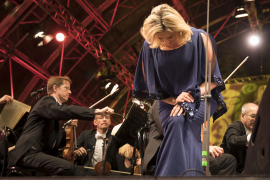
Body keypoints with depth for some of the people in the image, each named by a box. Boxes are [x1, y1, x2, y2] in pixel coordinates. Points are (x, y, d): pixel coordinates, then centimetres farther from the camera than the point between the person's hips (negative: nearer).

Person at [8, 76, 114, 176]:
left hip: (41, 153, 10)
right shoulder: (46, 102, -3)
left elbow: (55, 142, 21)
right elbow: (67, 111, -27)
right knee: (68, 168, -30)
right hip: (29, 153, -10)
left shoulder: (53, 105, 25)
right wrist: (96, 111, -30)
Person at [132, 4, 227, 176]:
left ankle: (167, 174, -28)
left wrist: (191, 96, -22)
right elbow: (150, 88, 3)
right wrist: (174, 100, -13)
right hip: (170, 102, 2)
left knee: (179, 121, -33)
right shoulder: (150, 46, -5)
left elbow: (213, 79, -6)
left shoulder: (199, 39, -10)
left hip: (202, 98, -2)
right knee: (175, 123, -31)